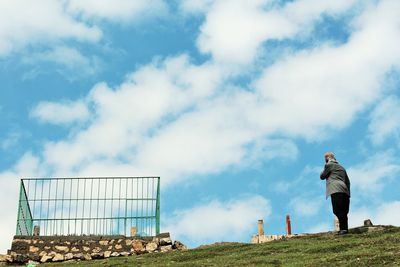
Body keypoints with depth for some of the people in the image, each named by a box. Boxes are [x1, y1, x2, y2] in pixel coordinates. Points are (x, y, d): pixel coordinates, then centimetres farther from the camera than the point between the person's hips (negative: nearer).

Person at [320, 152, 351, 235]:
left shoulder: (329, 165, 7)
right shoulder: (341, 167, 29)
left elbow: (322, 176, 10)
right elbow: (347, 181, 26)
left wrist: (324, 171, 27)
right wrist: (348, 193, 25)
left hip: (336, 190, -8)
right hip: (345, 191, 8)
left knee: (337, 210, -15)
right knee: (343, 211, 6)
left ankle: (344, 228, -28)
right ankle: (344, 229, -1)